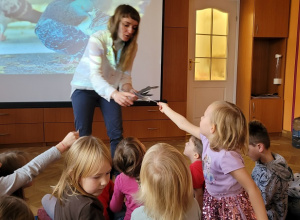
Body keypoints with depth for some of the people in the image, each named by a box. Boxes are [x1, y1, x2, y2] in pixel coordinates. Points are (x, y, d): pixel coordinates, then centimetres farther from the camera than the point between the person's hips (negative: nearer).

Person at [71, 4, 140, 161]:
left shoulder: (131, 46, -10)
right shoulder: (98, 39, -26)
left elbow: (125, 75, -8)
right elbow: (95, 76, -36)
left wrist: (127, 90, -32)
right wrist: (115, 94, -54)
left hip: (110, 91, 4)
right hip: (84, 87, -3)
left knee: (116, 134, -5)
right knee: (83, 135, -6)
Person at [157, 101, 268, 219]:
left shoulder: (226, 156, -36)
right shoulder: (208, 138, -12)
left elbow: (252, 189, -36)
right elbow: (183, 124, 4)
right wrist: (166, 109, 17)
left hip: (231, 207, -6)